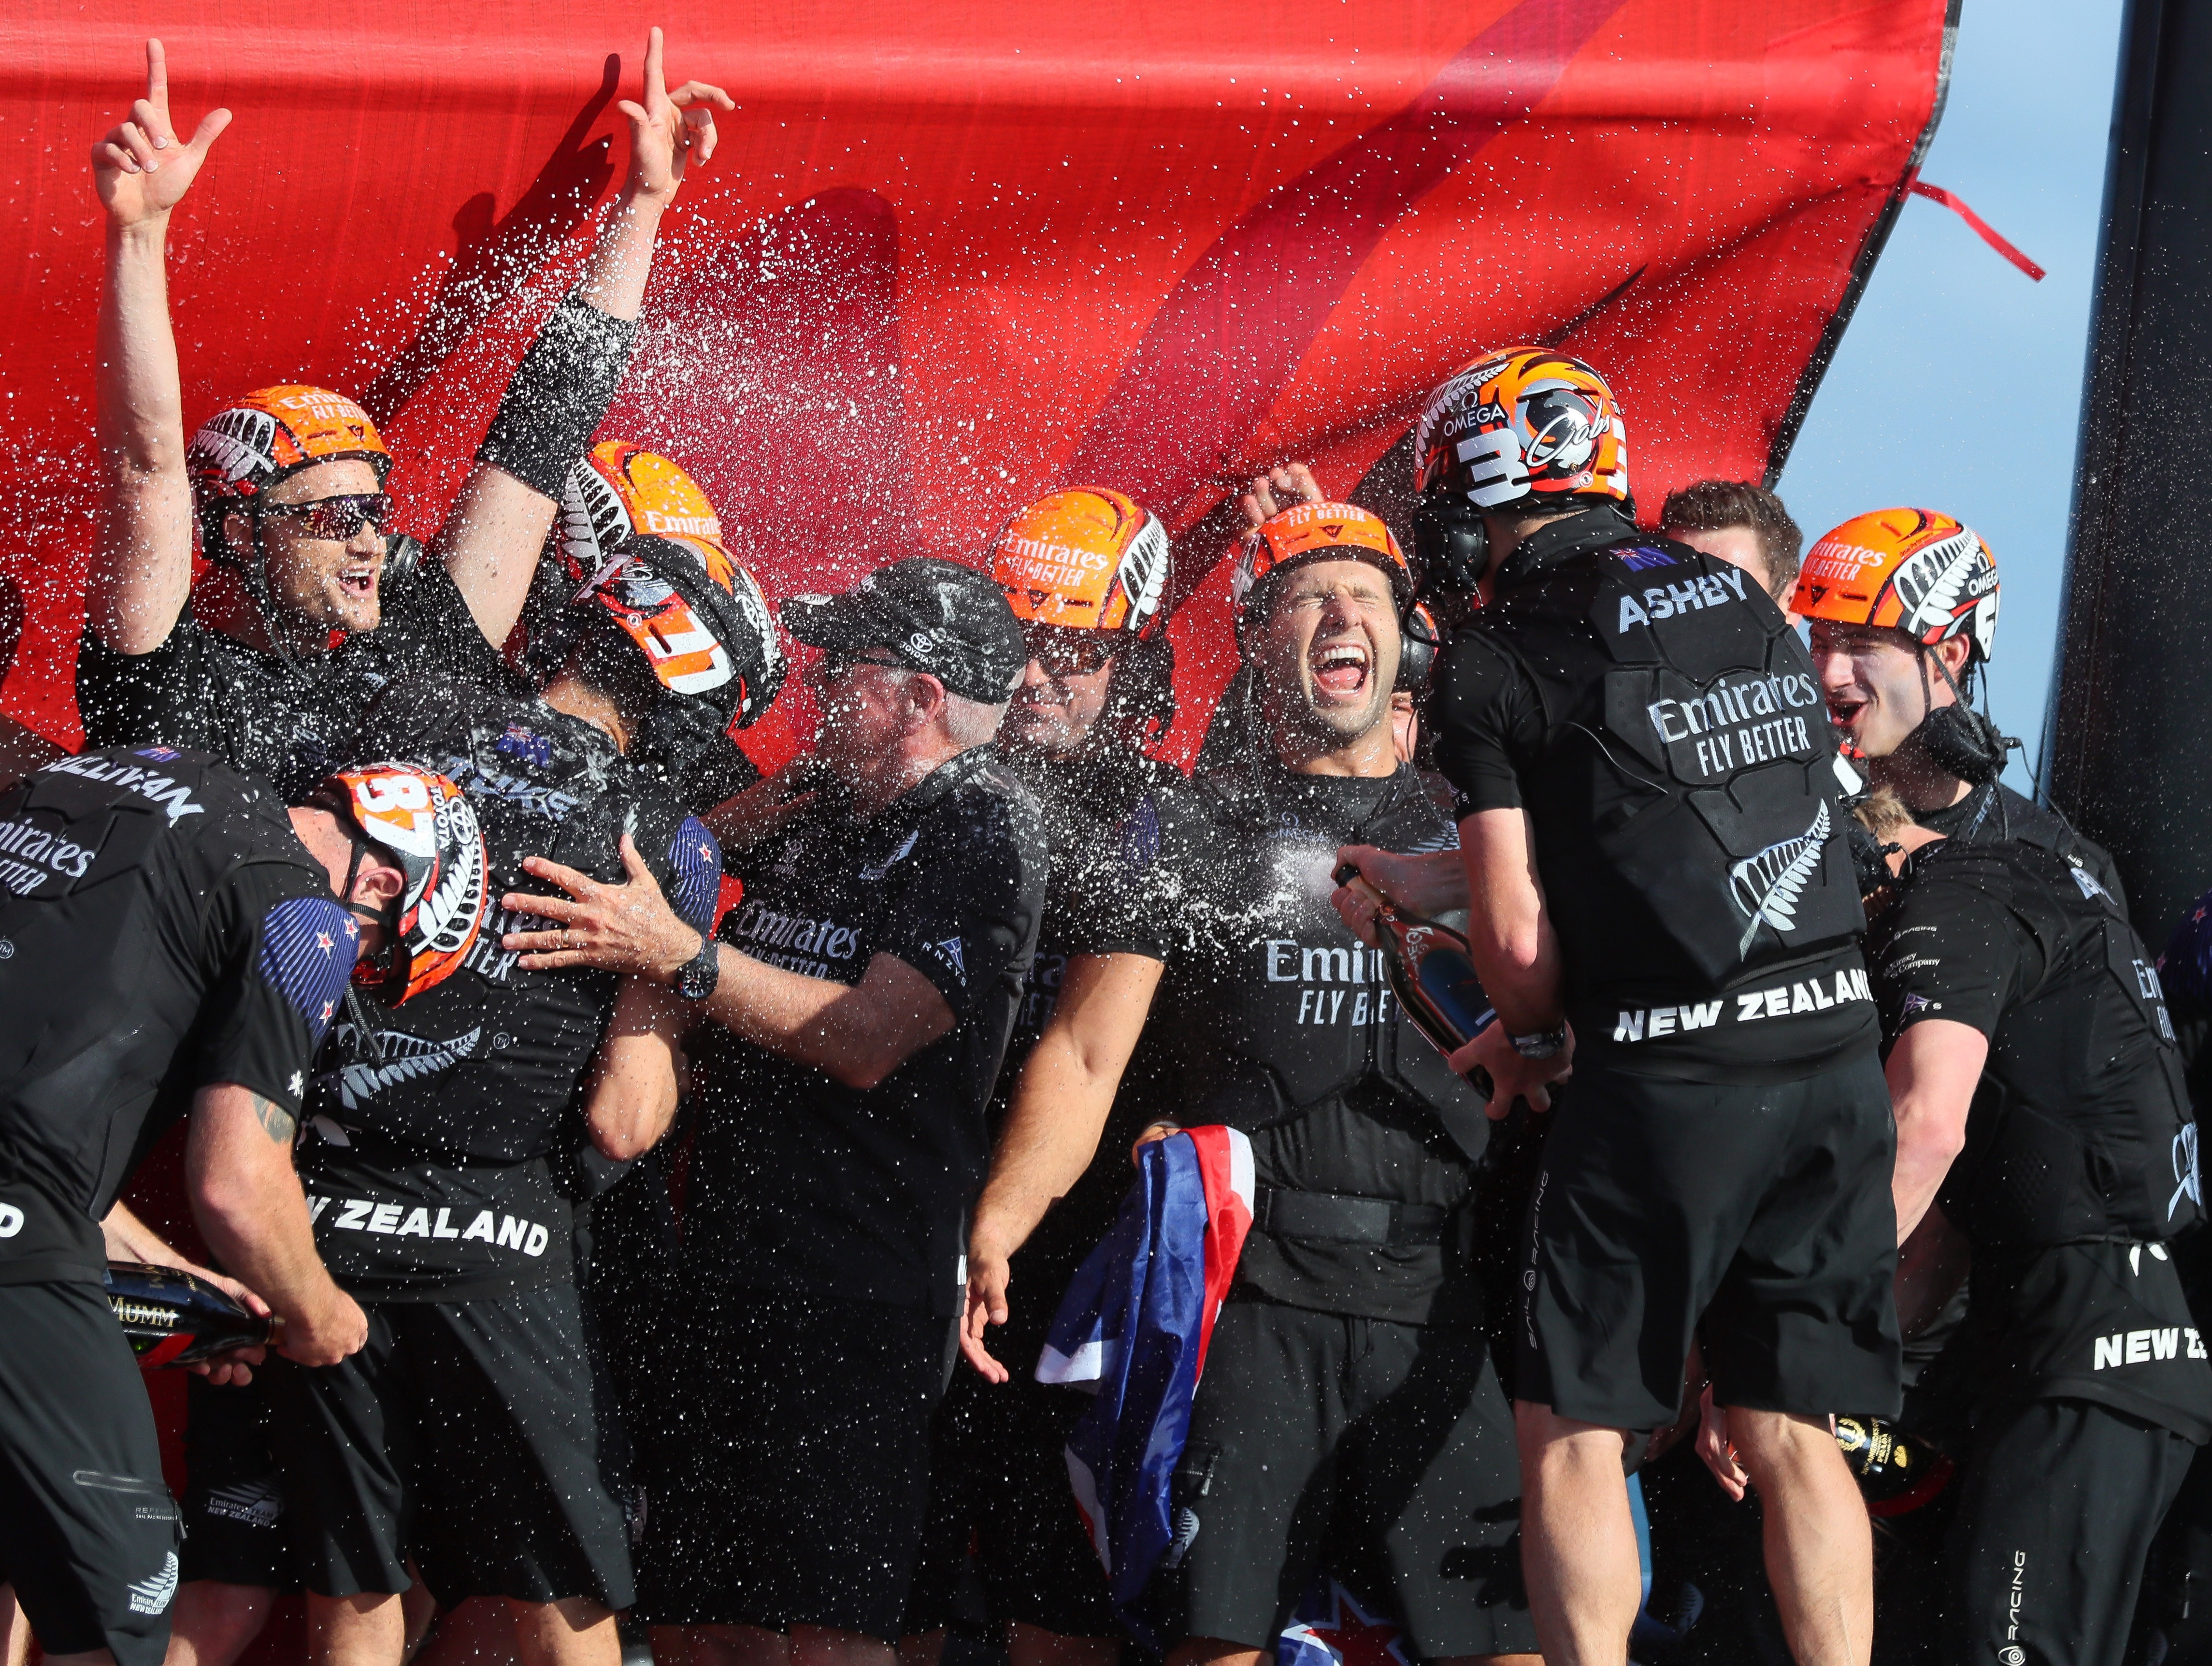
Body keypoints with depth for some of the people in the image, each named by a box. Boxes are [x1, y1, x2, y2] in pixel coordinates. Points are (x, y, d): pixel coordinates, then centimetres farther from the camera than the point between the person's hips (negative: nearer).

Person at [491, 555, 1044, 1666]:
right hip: (725, 1269, 8)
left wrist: (674, 956, -18)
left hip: (858, 1285, -8)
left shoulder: (982, 835, -6)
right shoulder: (804, 815, 19)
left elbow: (867, 1041, -16)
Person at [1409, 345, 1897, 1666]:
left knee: (1574, 1435, 4)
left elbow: (1517, 934, -7)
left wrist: (1533, 1037, 14)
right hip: (1836, 1047, 5)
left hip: (1667, 1070, -5)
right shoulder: (1746, 602, 14)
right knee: (1793, 1435, 9)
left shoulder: (1496, 662, -5)